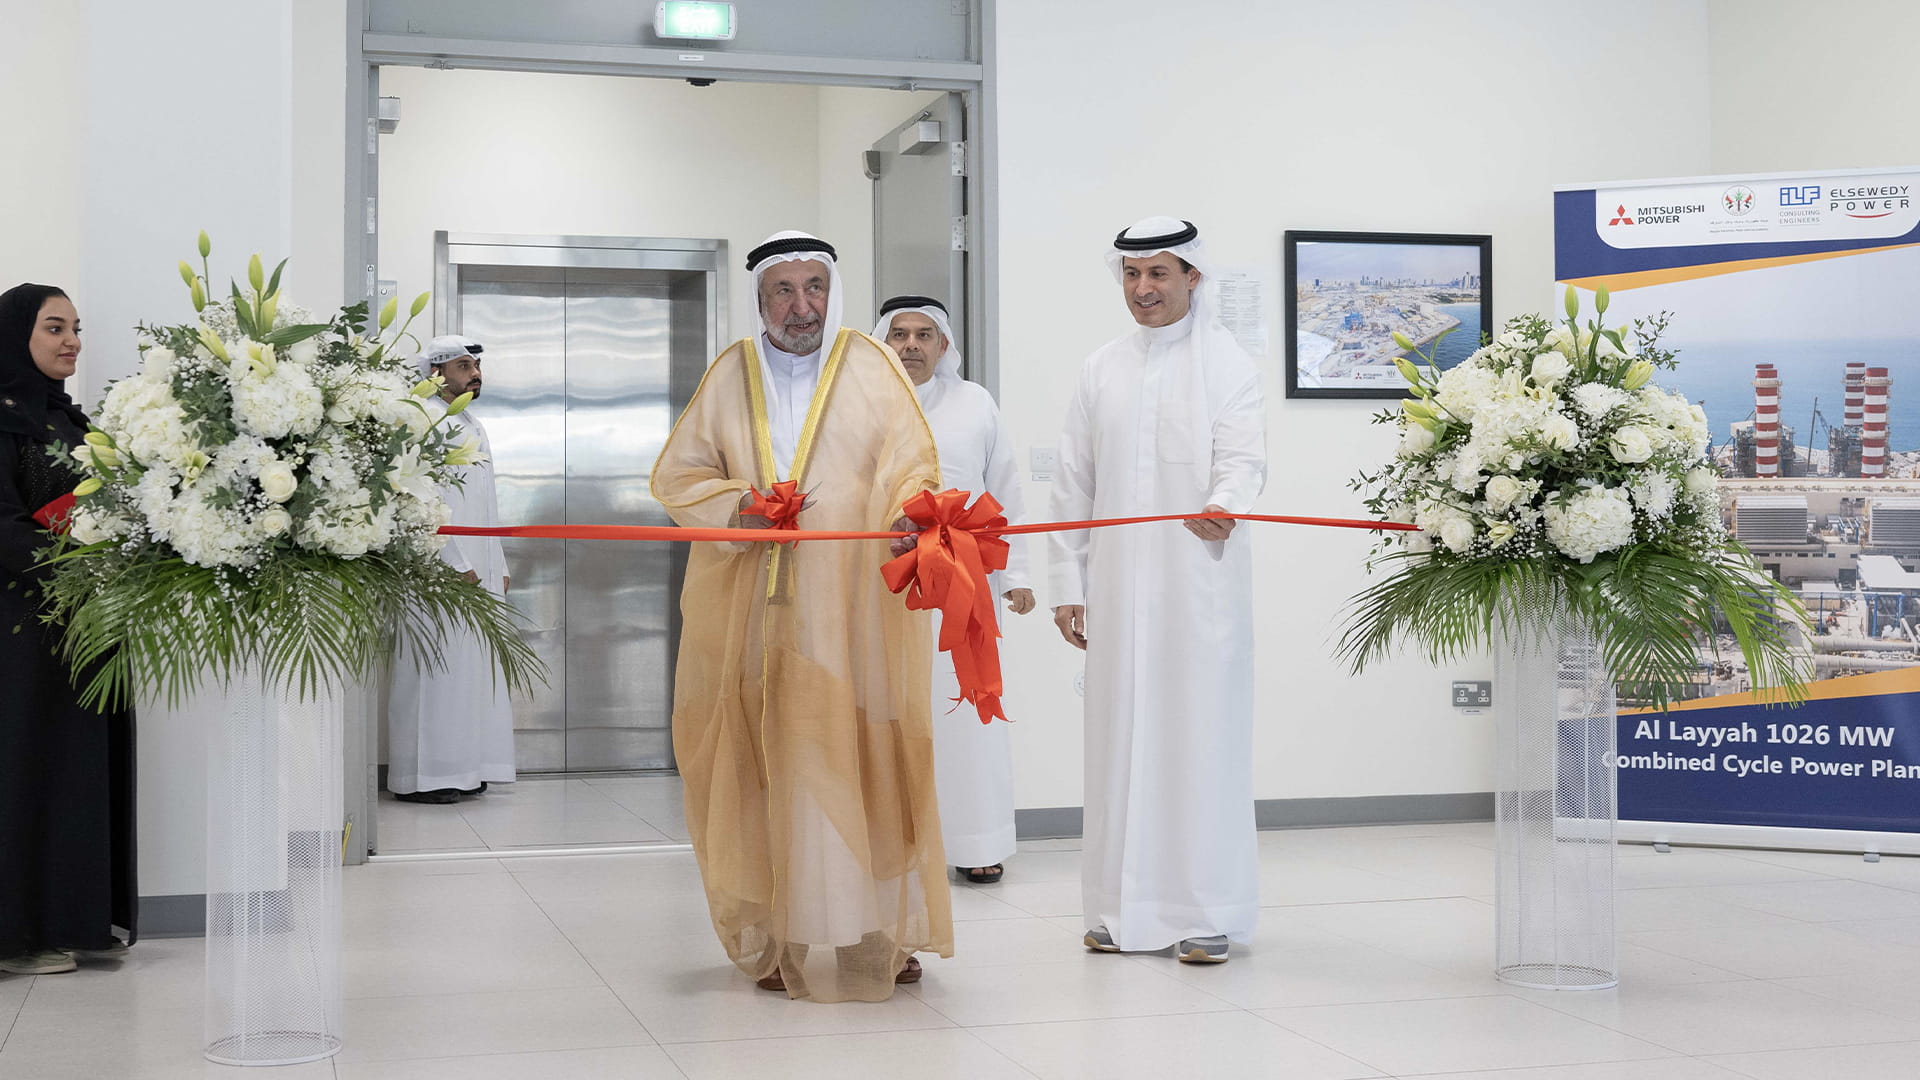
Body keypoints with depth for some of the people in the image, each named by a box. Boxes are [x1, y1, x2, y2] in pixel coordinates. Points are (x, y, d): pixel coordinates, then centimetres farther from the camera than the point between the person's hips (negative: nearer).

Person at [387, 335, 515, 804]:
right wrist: (457, 565, -19)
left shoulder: (473, 426, 21)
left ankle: (462, 770, 15)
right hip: (442, 571, -9)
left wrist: (499, 566, 19)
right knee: (440, 672, -9)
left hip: (480, 574, 9)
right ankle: (420, 777, -5)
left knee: (474, 672, 9)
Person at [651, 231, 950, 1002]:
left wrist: (908, 509, -25)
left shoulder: (870, 366, 6)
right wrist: (737, 509, -8)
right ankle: (779, 937, 6)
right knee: (767, 768, -1)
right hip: (756, 610, 2)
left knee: (868, 759, -4)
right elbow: (677, 475, 12)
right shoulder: (731, 373, 12)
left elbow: (911, 461, -3)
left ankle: (881, 934, 4)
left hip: (854, 603, -2)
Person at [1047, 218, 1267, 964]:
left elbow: (1244, 457, -11)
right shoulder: (1101, 369, 14)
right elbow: (1074, 483, 14)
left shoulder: (1227, 363, 2)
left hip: (1201, 582, -4)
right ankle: (1125, 908, 13)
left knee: (1202, 734, -4)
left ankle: (1206, 913, 2)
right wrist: (1068, 582, 8)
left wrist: (1225, 503, -34)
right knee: (1121, 734, 5)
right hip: (1119, 587, 4)